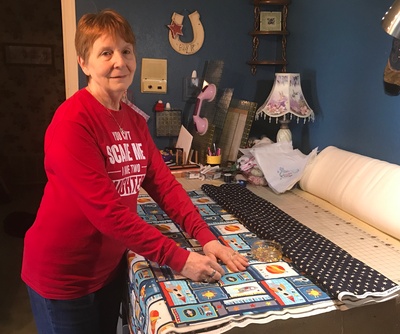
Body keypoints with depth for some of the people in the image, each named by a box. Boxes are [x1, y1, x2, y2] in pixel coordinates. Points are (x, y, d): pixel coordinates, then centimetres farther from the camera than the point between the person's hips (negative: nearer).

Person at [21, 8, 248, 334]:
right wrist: (179, 259, -27)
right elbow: (106, 211, -28)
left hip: (110, 266, 7)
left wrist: (206, 237, -13)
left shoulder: (134, 120, 2)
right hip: (63, 275, -7)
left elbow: (164, 183, -2)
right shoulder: (72, 122, -23)